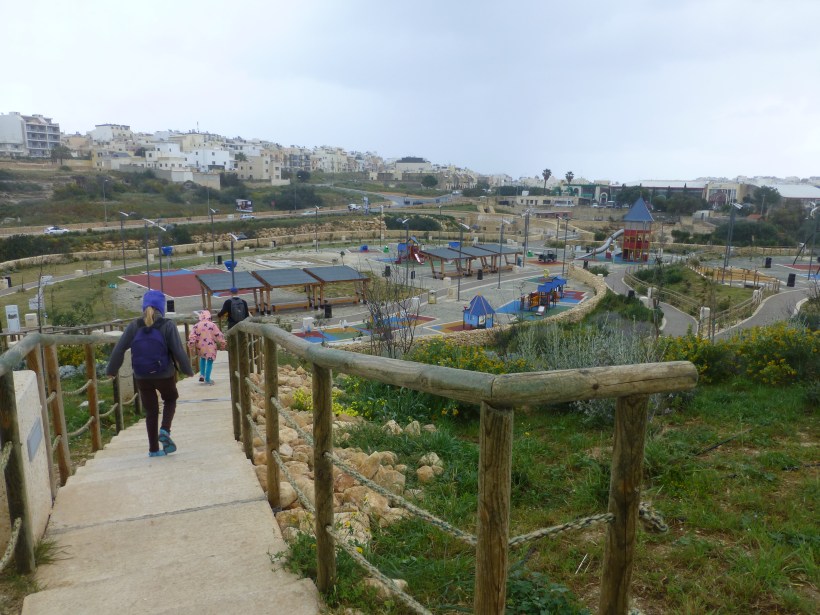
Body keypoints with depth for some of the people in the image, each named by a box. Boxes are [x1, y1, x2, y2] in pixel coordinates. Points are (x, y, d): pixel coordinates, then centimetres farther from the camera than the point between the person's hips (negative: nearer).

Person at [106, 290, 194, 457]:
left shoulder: (134, 326, -3)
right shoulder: (167, 326, -12)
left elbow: (119, 349, -3)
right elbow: (178, 351, -13)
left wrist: (111, 370, 10)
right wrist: (187, 370, 0)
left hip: (142, 377, 2)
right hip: (165, 375, -2)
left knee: (150, 410, 14)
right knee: (170, 400, 24)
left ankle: (153, 449, 17)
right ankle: (165, 431, 1)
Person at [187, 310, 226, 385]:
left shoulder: (196, 326, 1)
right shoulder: (212, 325, -7)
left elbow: (192, 337, -2)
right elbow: (218, 335, -5)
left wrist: (191, 345, 5)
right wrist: (223, 343, 5)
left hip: (200, 347, 4)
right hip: (210, 347, -4)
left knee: (202, 359, 28)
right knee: (209, 362, 5)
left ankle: (202, 374, 17)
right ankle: (207, 379, 5)